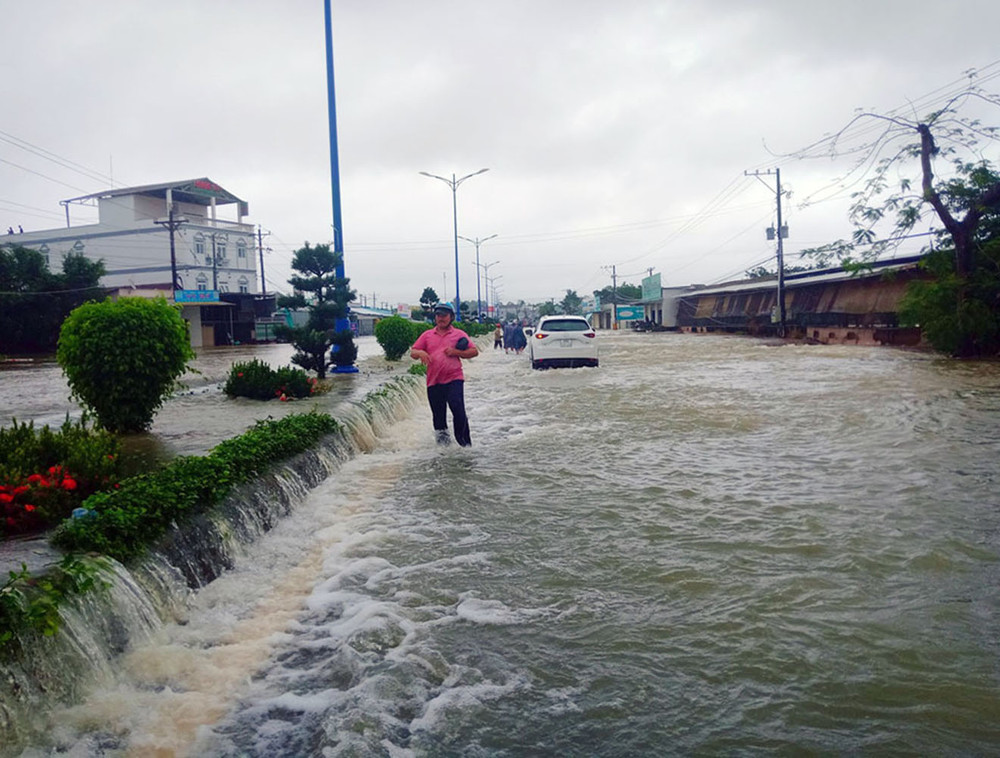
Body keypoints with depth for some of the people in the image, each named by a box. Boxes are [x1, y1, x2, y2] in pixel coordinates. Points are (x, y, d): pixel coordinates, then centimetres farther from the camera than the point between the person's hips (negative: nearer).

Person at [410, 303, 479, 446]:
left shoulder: (459, 334, 8)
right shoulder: (427, 335, 15)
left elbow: (474, 351, 4)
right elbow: (412, 352, 13)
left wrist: (456, 352, -9)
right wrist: (420, 353, -10)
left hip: (454, 379, -3)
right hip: (434, 381, 3)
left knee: (458, 410, -15)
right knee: (438, 415, 7)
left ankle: (464, 442, -3)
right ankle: (442, 437, 24)